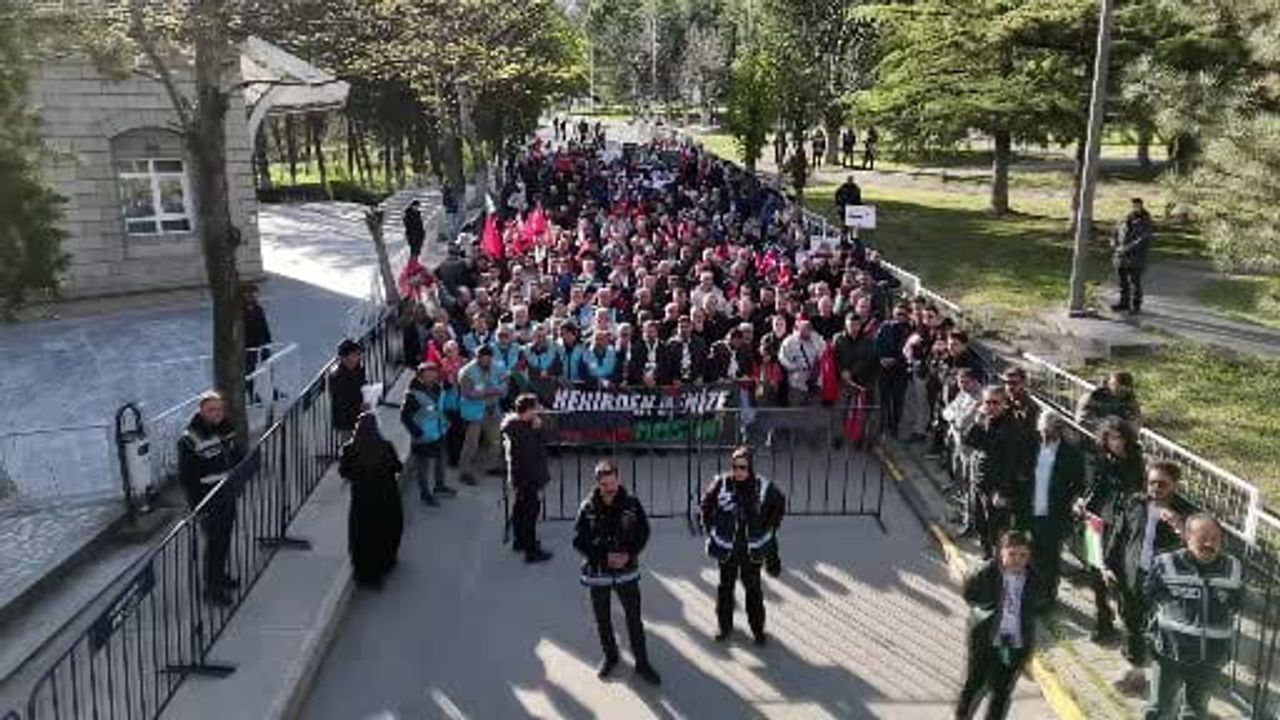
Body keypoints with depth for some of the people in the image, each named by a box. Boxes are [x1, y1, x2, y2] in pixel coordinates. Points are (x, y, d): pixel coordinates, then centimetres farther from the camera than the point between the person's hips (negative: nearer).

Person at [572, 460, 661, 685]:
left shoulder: (632, 504, -9)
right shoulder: (587, 508, -11)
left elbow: (643, 532, 0)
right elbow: (578, 541, -9)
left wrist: (629, 554, -16)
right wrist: (604, 557, -19)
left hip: (627, 571, 0)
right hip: (597, 573, 0)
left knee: (634, 618, 3)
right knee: (602, 620, 15)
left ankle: (642, 663, 18)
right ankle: (610, 656, 38)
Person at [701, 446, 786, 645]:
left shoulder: (763, 487, -12)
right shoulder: (721, 485, -12)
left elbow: (780, 505, 7)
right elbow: (706, 505, 6)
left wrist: (768, 528, 6)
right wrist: (711, 528, 2)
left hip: (753, 549, -1)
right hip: (726, 548, 1)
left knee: (753, 589, 10)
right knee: (725, 587, 14)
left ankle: (758, 628, 25)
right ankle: (725, 626, 30)